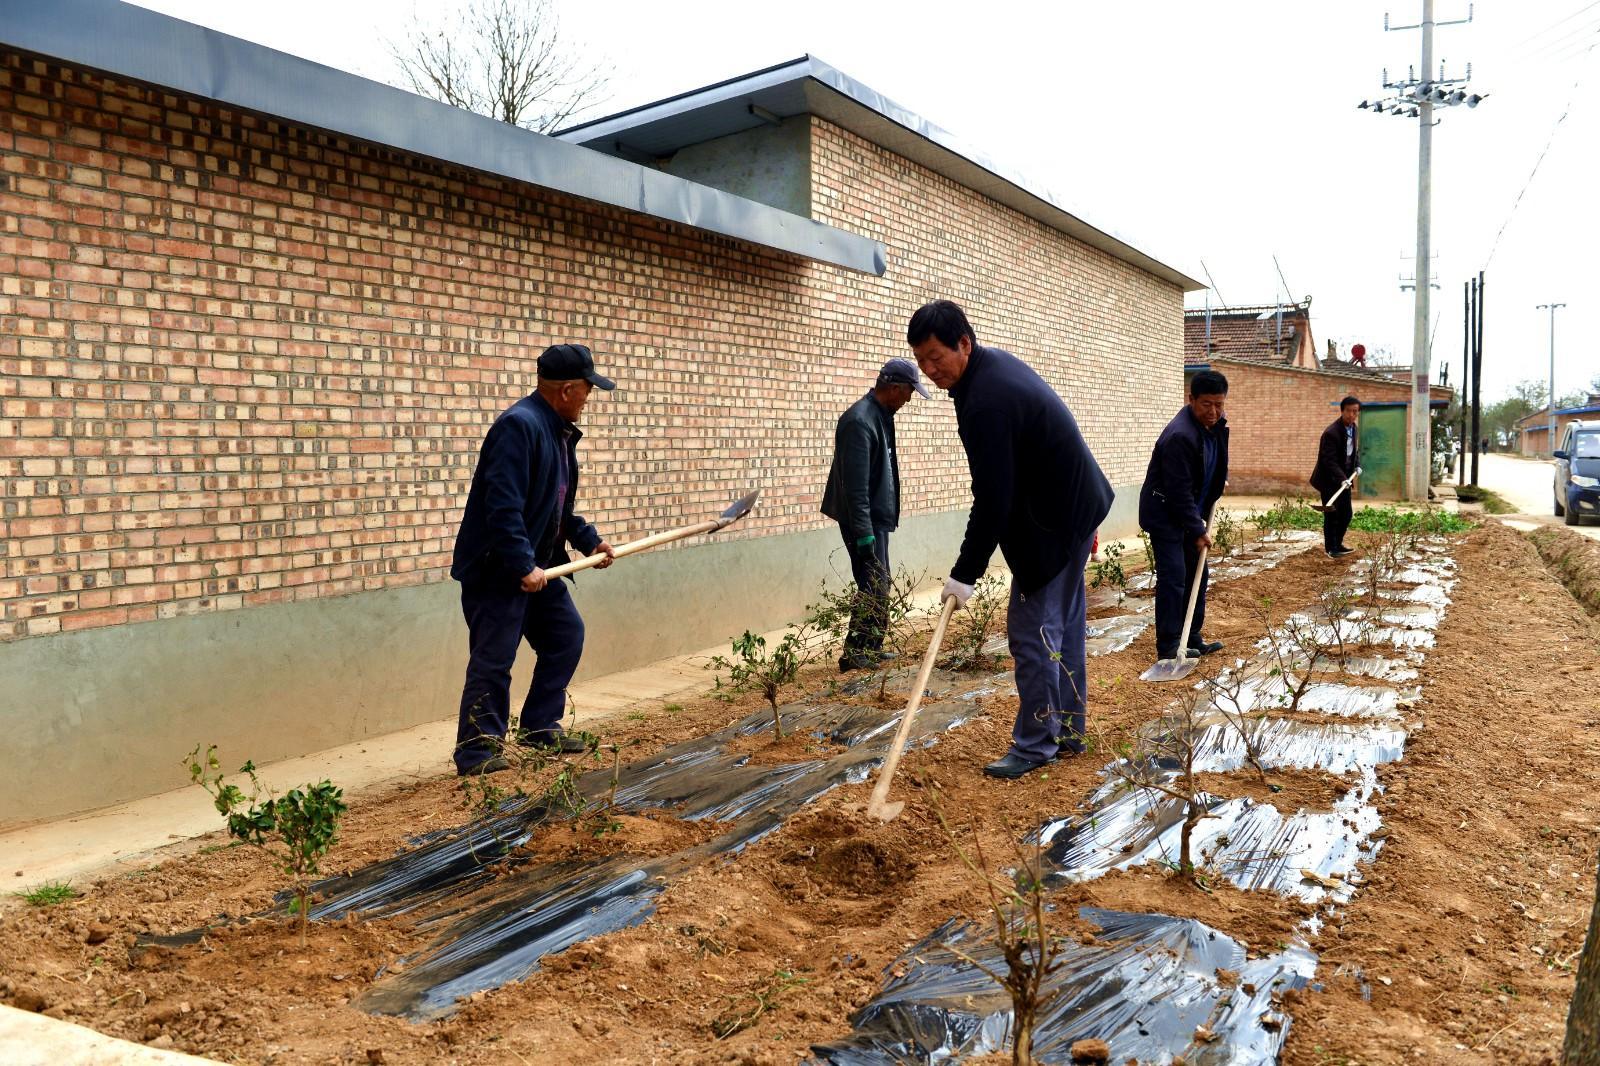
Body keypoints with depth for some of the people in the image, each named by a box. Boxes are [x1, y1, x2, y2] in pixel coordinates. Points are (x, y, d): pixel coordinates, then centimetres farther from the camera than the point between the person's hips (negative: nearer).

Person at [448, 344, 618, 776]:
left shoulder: (559, 432, 11)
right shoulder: (519, 425, -21)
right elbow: (503, 505, -28)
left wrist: (589, 540, 13)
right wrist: (524, 566, -28)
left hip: (537, 564, 10)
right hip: (495, 567, -10)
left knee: (566, 635, 15)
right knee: (493, 659, -4)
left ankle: (539, 727, 25)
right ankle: (475, 750, 7)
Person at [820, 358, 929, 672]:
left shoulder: (882, 416, 10)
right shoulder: (859, 420, -21)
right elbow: (855, 484, -24)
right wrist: (863, 533, -24)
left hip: (877, 516, 10)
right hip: (864, 519, -10)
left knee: (879, 585, 14)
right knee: (873, 587, -7)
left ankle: (871, 648, 23)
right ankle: (855, 654, 1)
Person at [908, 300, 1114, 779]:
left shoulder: (986, 402, -28)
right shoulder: (996, 363, 6)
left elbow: (992, 501, -27)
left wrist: (965, 573, -20)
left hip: (1054, 524, -11)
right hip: (1072, 507, 11)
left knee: (1032, 631, -4)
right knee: (1063, 627, 15)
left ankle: (1036, 743, 6)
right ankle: (1067, 731, 25)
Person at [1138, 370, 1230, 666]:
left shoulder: (1216, 424, 2)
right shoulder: (1180, 436, -27)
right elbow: (1179, 491, -26)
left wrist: (1219, 482, 14)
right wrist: (1198, 530, -22)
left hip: (1190, 513, 9)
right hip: (1164, 514, -9)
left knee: (1197, 574, 12)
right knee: (1173, 577, -11)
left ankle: (1192, 639, 22)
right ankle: (1168, 647, -6)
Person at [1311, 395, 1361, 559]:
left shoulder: (1355, 429, 4)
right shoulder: (1331, 433, -23)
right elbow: (1329, 461, -26)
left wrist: (1357, 465, 2)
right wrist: (1342, 479, -34)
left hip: (1344, 478, 8)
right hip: (1329, 480, -8)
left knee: (1346, 513, 11)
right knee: (1332, 515, -3)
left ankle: (1337, 544, 24)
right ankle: (1331, 549, 7)